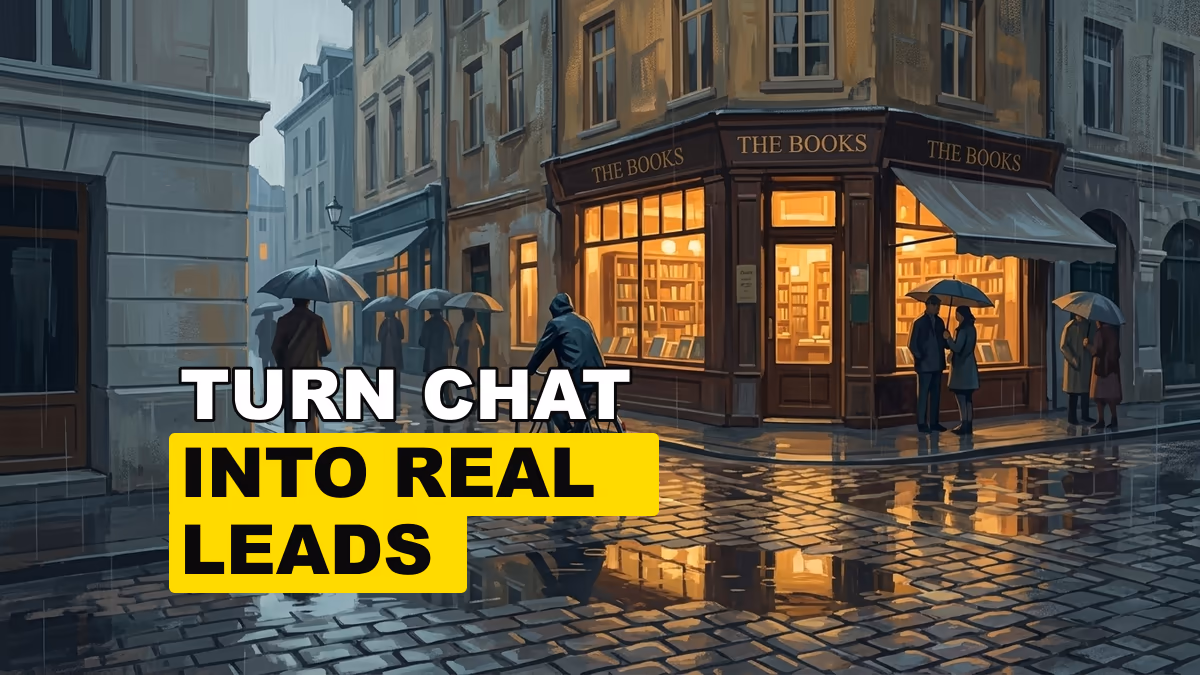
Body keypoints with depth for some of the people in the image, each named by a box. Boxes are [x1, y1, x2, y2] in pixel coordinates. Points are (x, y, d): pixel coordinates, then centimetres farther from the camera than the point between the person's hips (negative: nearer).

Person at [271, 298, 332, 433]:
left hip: (290, 374, 1)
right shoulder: (316, 320, -5)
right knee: (311, 415, 2)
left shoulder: (284, 320, -2)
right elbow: (326, 348, -4)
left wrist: (283, 365, 16)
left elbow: (275, 348, -3)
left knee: (290, 414, 10)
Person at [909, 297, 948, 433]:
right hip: (925, 365, -6)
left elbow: (943, 342, 12)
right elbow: (912, 344, -8)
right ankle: (922, 423, 3)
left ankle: (934, 422, 16)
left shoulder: (939, 321, 10)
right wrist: (920, 358, -11)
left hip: (937, 365, 6)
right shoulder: (919, 322, -7)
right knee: (923, 394, -2)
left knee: (936, 394, 10)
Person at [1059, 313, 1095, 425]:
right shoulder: (1070, 327, -10)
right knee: (1074, 390, -3)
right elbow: (1063, 345, -12)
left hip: (1086, 362, 6)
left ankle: (1085, 415, 19)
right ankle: (1072, 417, 4)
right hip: (1073, 364, -5)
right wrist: (1072, 359, -18)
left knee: (1085, 389, 10)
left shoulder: (1088, 325, 6)